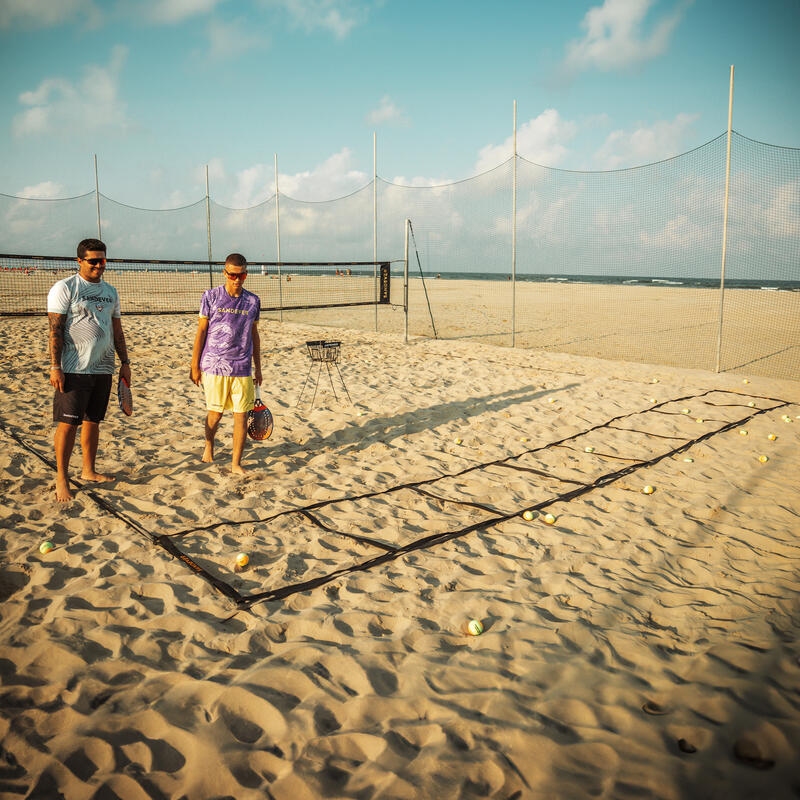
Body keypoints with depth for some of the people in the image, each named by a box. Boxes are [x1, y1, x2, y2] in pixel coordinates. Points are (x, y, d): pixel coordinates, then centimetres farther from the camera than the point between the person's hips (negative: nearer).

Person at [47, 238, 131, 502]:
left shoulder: (110, 292, 15)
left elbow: (117, 331, 19)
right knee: (68, 423, -4)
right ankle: (61, 479, 4)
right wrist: (55, 366, -15)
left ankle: (88, 471, 24)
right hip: (74, 370, -5)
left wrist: (125, 363, 15)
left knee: (93, 421, 12)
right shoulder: (65, 288, -4)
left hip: (103, 369, 6)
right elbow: (55, 330, -9)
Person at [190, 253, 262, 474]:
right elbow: (201, 331, 1)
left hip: (242, 369, 2)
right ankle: (209, 444, 37)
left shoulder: (253, 301, 6)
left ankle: (236, 463, 10)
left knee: (241, 415, 0)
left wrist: (258, 367, 15)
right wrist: (195, 366, 0)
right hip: (214, 366, -2)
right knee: (215, 414, 8)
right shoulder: (211, 297, -1)